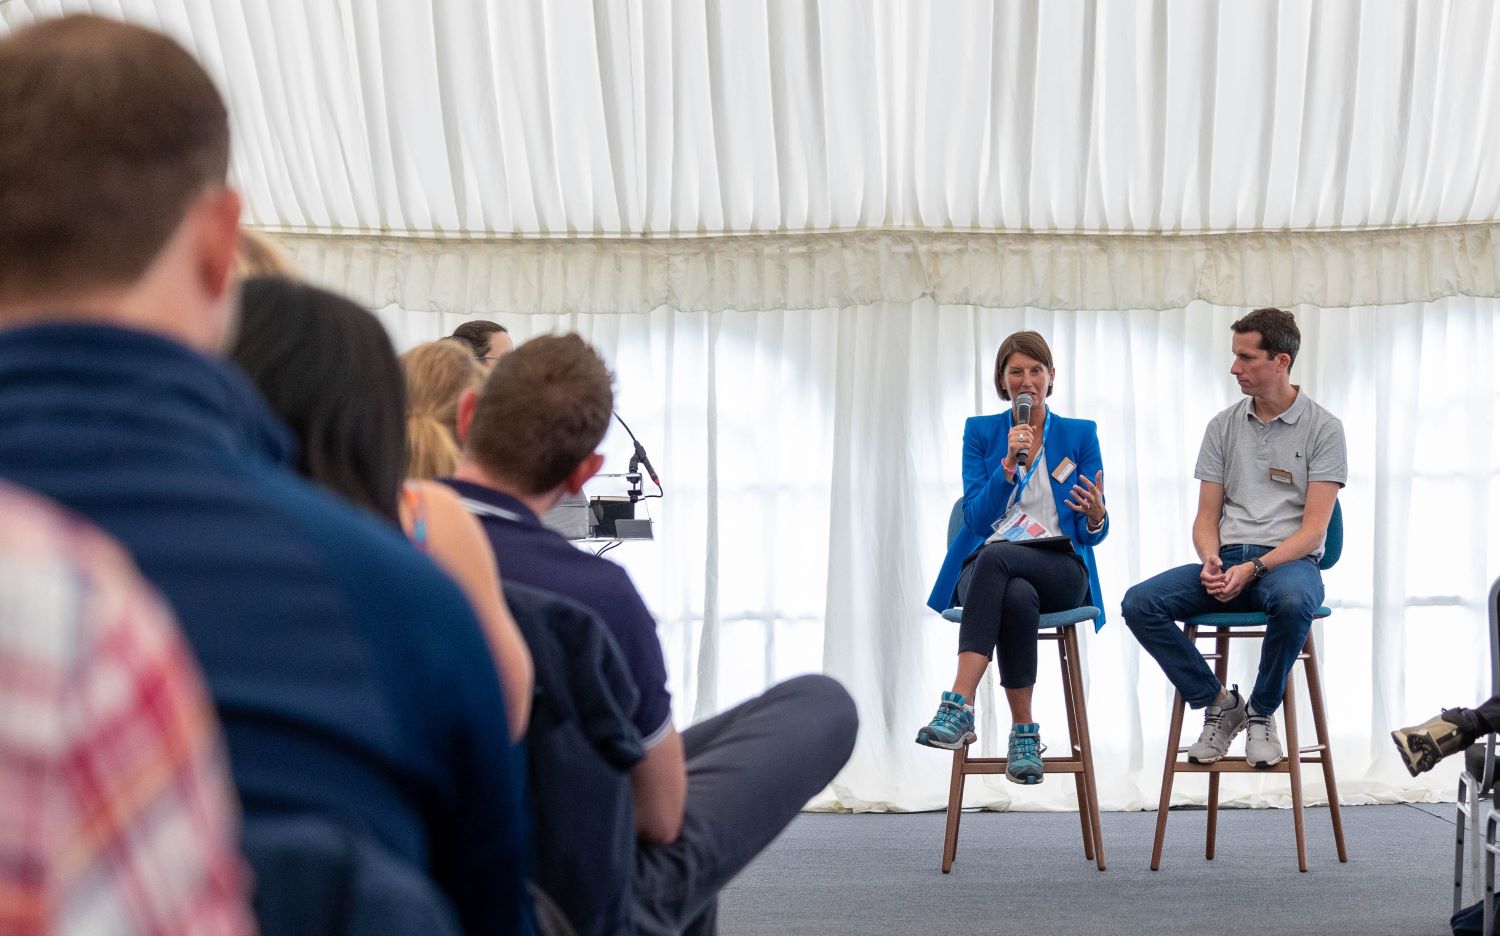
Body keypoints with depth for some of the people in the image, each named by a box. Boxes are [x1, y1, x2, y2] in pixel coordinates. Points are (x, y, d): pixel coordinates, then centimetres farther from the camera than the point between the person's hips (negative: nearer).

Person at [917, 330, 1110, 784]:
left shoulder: (1080, 435, 10)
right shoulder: (981, 432, 10)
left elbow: (1093, 533, 6)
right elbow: (977, 517, -1)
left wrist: (1095, 514, -18)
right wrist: (1009, 463, -14)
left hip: (1060, 571, -1)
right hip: (988, 566, 1)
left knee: (995, 557, -38)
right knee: (1018, 599, -40)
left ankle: (959, 705, -47)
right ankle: (1024, 732, -35)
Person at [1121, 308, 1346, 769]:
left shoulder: (1322, 428, -1)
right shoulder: (1223, 427, 12)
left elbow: (1313, 528, -8)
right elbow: (1206, 517, 11)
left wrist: (1253, 568, -21)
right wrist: (1211, 560, -12)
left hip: (1289, 561, -4)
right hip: (1227, 559, 4)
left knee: (1292, 601, -42)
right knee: (1139, 603, -23)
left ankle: (1261, 712, -16)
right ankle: (1218, 701, -7)